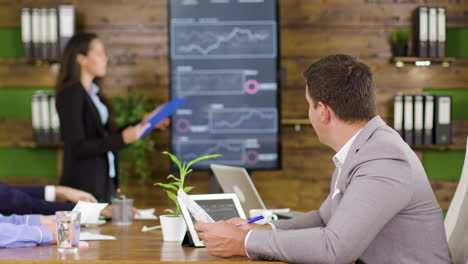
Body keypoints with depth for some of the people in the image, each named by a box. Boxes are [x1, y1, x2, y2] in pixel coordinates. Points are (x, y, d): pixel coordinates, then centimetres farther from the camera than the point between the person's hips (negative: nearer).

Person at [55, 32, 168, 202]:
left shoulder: (93, 92, 13)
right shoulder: (70, 94, -13)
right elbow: (77, 148, -19)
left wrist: (144, 124, 14)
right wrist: (123, 139, -25)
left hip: (105, 181, 8)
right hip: (84, 184, -8)